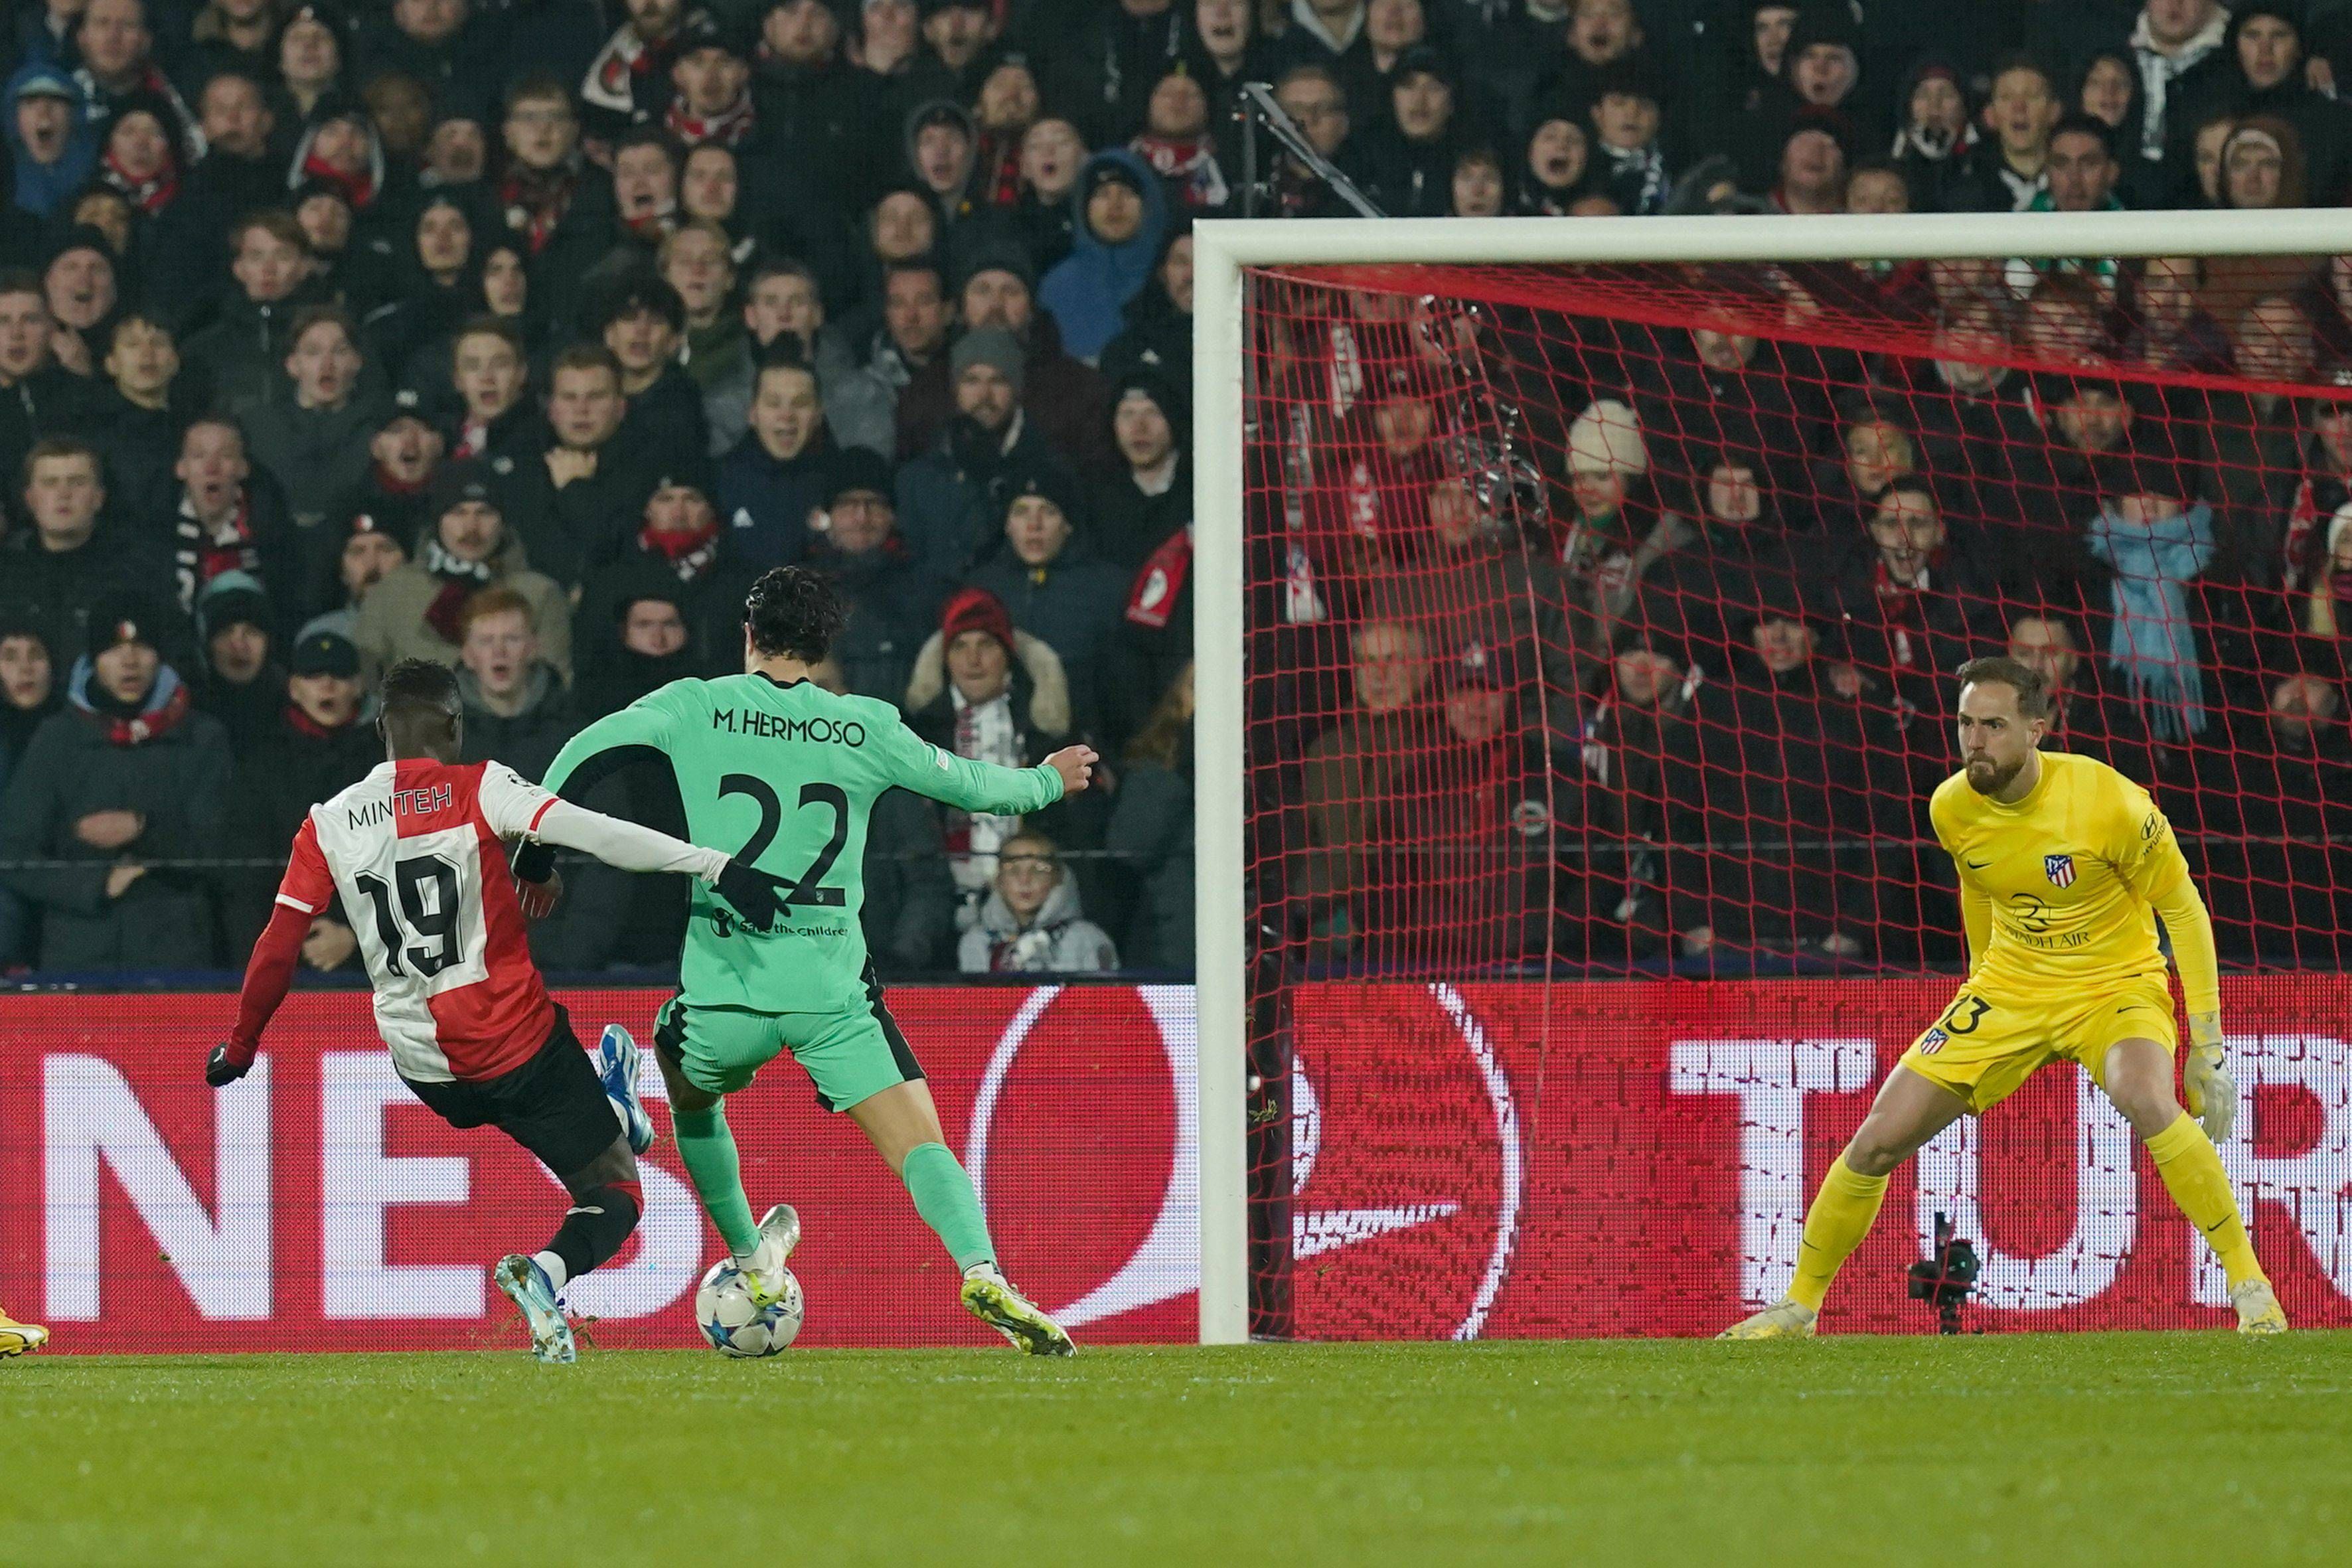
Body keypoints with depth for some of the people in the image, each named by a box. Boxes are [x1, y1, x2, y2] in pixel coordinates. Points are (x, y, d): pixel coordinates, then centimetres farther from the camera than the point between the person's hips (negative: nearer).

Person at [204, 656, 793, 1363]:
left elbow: (277, 949, 3)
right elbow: (589, 833, -21)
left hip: (424, 1067, 5)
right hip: (514, 1037, -5)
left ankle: (606, 1107, 55)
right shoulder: (476, 789, -9)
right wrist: (713, 865, -24)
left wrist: (239, 1049, 16)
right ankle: (549, 1270, -24)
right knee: (617, 1191, 2)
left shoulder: (329, 826, 3)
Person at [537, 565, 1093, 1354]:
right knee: (920, 1144, -6)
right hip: (832, 989, 0)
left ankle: (753, 1267, 37)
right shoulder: (867, 728, 5)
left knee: (691, 1098, 32)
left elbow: (584, 754, -4)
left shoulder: (693, 707, 2)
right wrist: (1048, 781, 37)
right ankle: (983, 1273, -31)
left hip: (722, 986, 1)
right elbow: (967, 784, 17)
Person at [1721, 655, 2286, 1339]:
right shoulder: (1952, 808, -7)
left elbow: (2183, 909, -11)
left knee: (2148, 1102, -37)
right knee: (1879, 1140, -5)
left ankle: (2252, 1288, -24)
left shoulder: (2110, 802, -22)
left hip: (2114, 985, -4)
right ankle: (1799, 1305, 15)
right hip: (2009, 991, 4)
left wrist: (2208, 1042, -13)